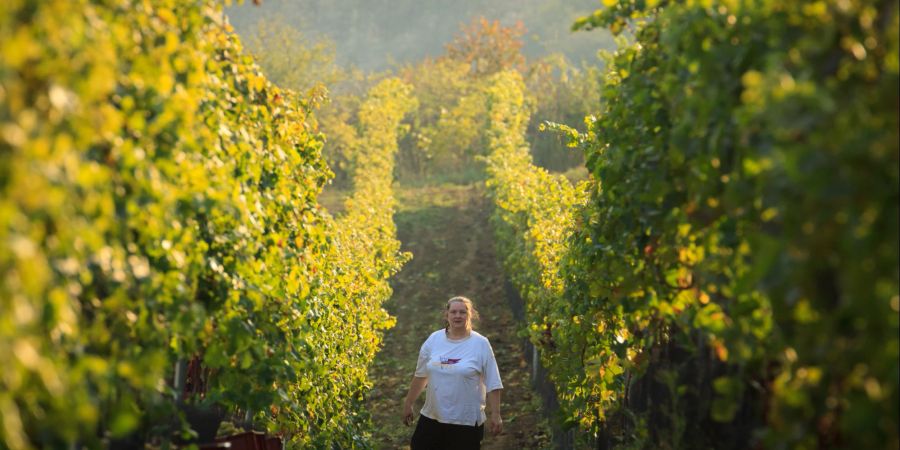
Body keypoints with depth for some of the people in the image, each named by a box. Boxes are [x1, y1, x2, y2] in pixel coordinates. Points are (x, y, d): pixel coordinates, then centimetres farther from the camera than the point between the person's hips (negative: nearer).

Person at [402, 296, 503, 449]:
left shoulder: (481, 344, -6)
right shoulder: (434, 339, 3)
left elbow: (492, 384, -5)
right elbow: (420, 375, 12)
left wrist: (495, 415, -7)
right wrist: (408, 403, 15)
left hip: (467, 422, -3)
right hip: (431, 418, 4)